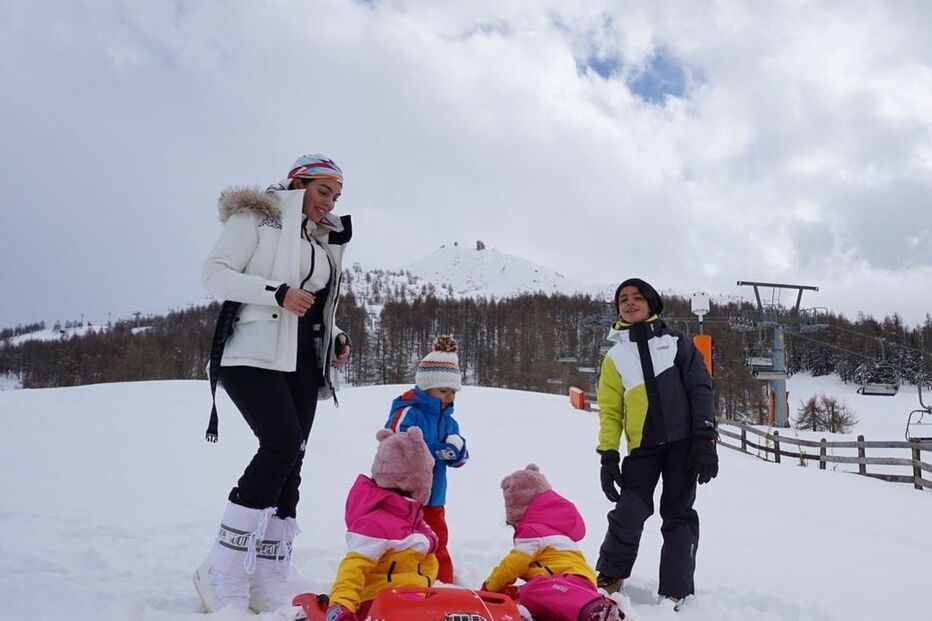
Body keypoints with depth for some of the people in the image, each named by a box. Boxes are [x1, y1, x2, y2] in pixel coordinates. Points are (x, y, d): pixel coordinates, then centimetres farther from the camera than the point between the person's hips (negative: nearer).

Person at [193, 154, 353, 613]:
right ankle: (223, 576, -14)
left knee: (288, 463, 1)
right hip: (254, 353, -7)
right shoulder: (256, 217, 1)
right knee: (282, 444, -24)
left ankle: (267, 592, 6)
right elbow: (214, 272, -8)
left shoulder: (324, 239, 22)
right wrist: (277, 293, -20)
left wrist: (336, 337, 8)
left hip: (301, 364, 7)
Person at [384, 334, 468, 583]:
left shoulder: (448, 421, 9)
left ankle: (445, 582, 29)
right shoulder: (407, 413, -16)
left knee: (438, 542, 17)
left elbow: (459, 460, 9)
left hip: (433, 498, 8)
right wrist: (438, 450, -25)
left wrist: (456, 450, -16)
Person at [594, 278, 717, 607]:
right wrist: (608, 455, -2)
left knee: (679, 517, 2)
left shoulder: (677, 342, 8)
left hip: (683, 443, 0)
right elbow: (610, 410, 8)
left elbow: (700, 391, 1)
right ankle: (609, 579, 12)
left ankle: (675, 594, 9)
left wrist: (706, 440, -8)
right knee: (629, 514, -10)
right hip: (642, 447, 1)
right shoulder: (615, 355, 12)